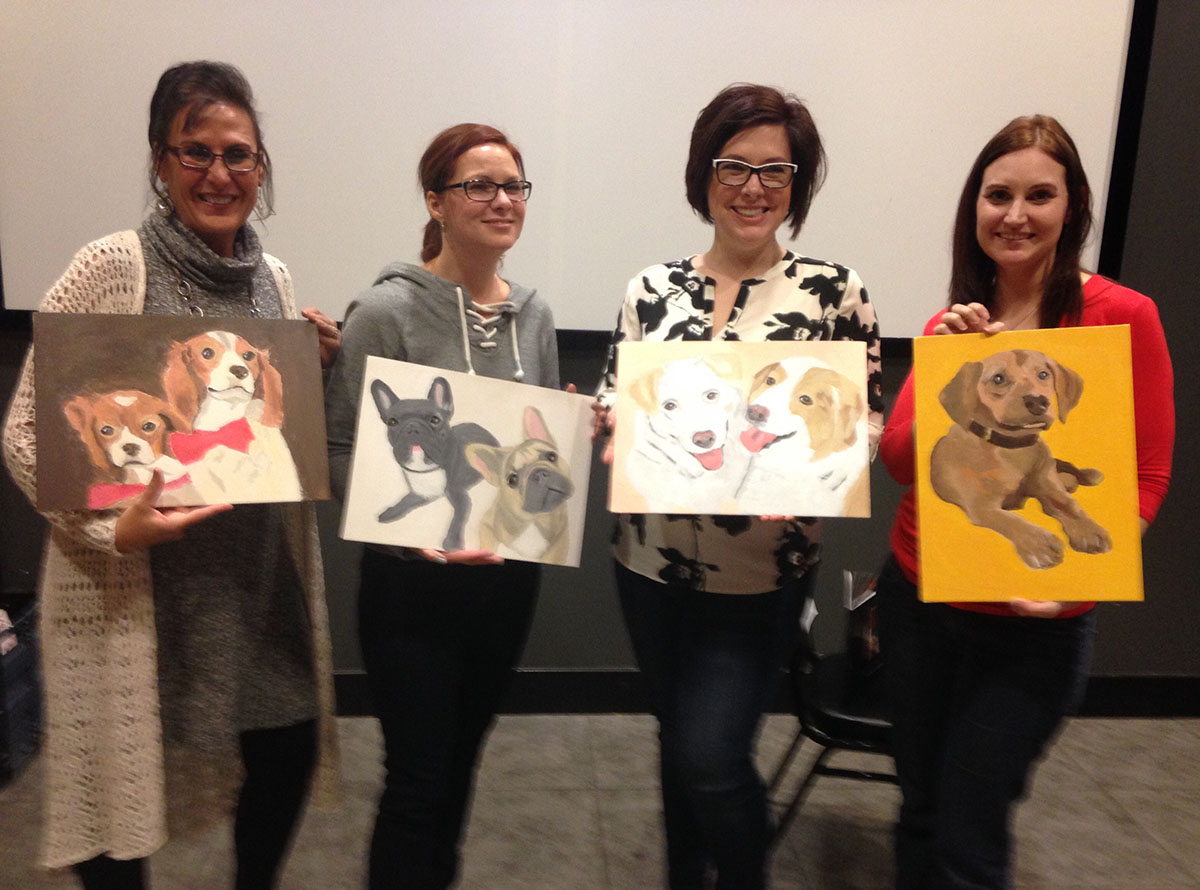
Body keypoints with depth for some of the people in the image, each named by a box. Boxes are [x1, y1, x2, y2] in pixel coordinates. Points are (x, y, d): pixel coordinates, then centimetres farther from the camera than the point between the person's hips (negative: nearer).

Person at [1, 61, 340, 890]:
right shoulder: (111, 268, -10)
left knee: (288, 753, 16)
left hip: (266, 575, 5)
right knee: (121, 788, 10)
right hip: (134, 587, -5)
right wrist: (112, 527, -23)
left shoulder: (275, 278, 6)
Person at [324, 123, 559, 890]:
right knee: (417, 776, 5)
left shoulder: (534, 315, 6)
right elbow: (343, 451, -13)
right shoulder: (388, 310, -12)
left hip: (511, 574, 6)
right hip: (414, 578, -5)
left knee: (461, 760, 22)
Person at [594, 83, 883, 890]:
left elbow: (864, 424, -4)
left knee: (711, 758, -3)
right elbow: (612, 401, 7)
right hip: (651, 560, 4)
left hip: (760, 573, -3)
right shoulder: (654, 286, 3)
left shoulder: (834, 291, -6)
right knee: (679, 743, 19)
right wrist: (613, 428, -15)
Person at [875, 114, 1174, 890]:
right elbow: (899, 460, -5)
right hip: (918, 596, 4)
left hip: (1035, 627, -3)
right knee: (920, 810, 18)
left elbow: (1147, 476, -7)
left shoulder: (1122, 316, -9)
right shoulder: (952, 325, 3)